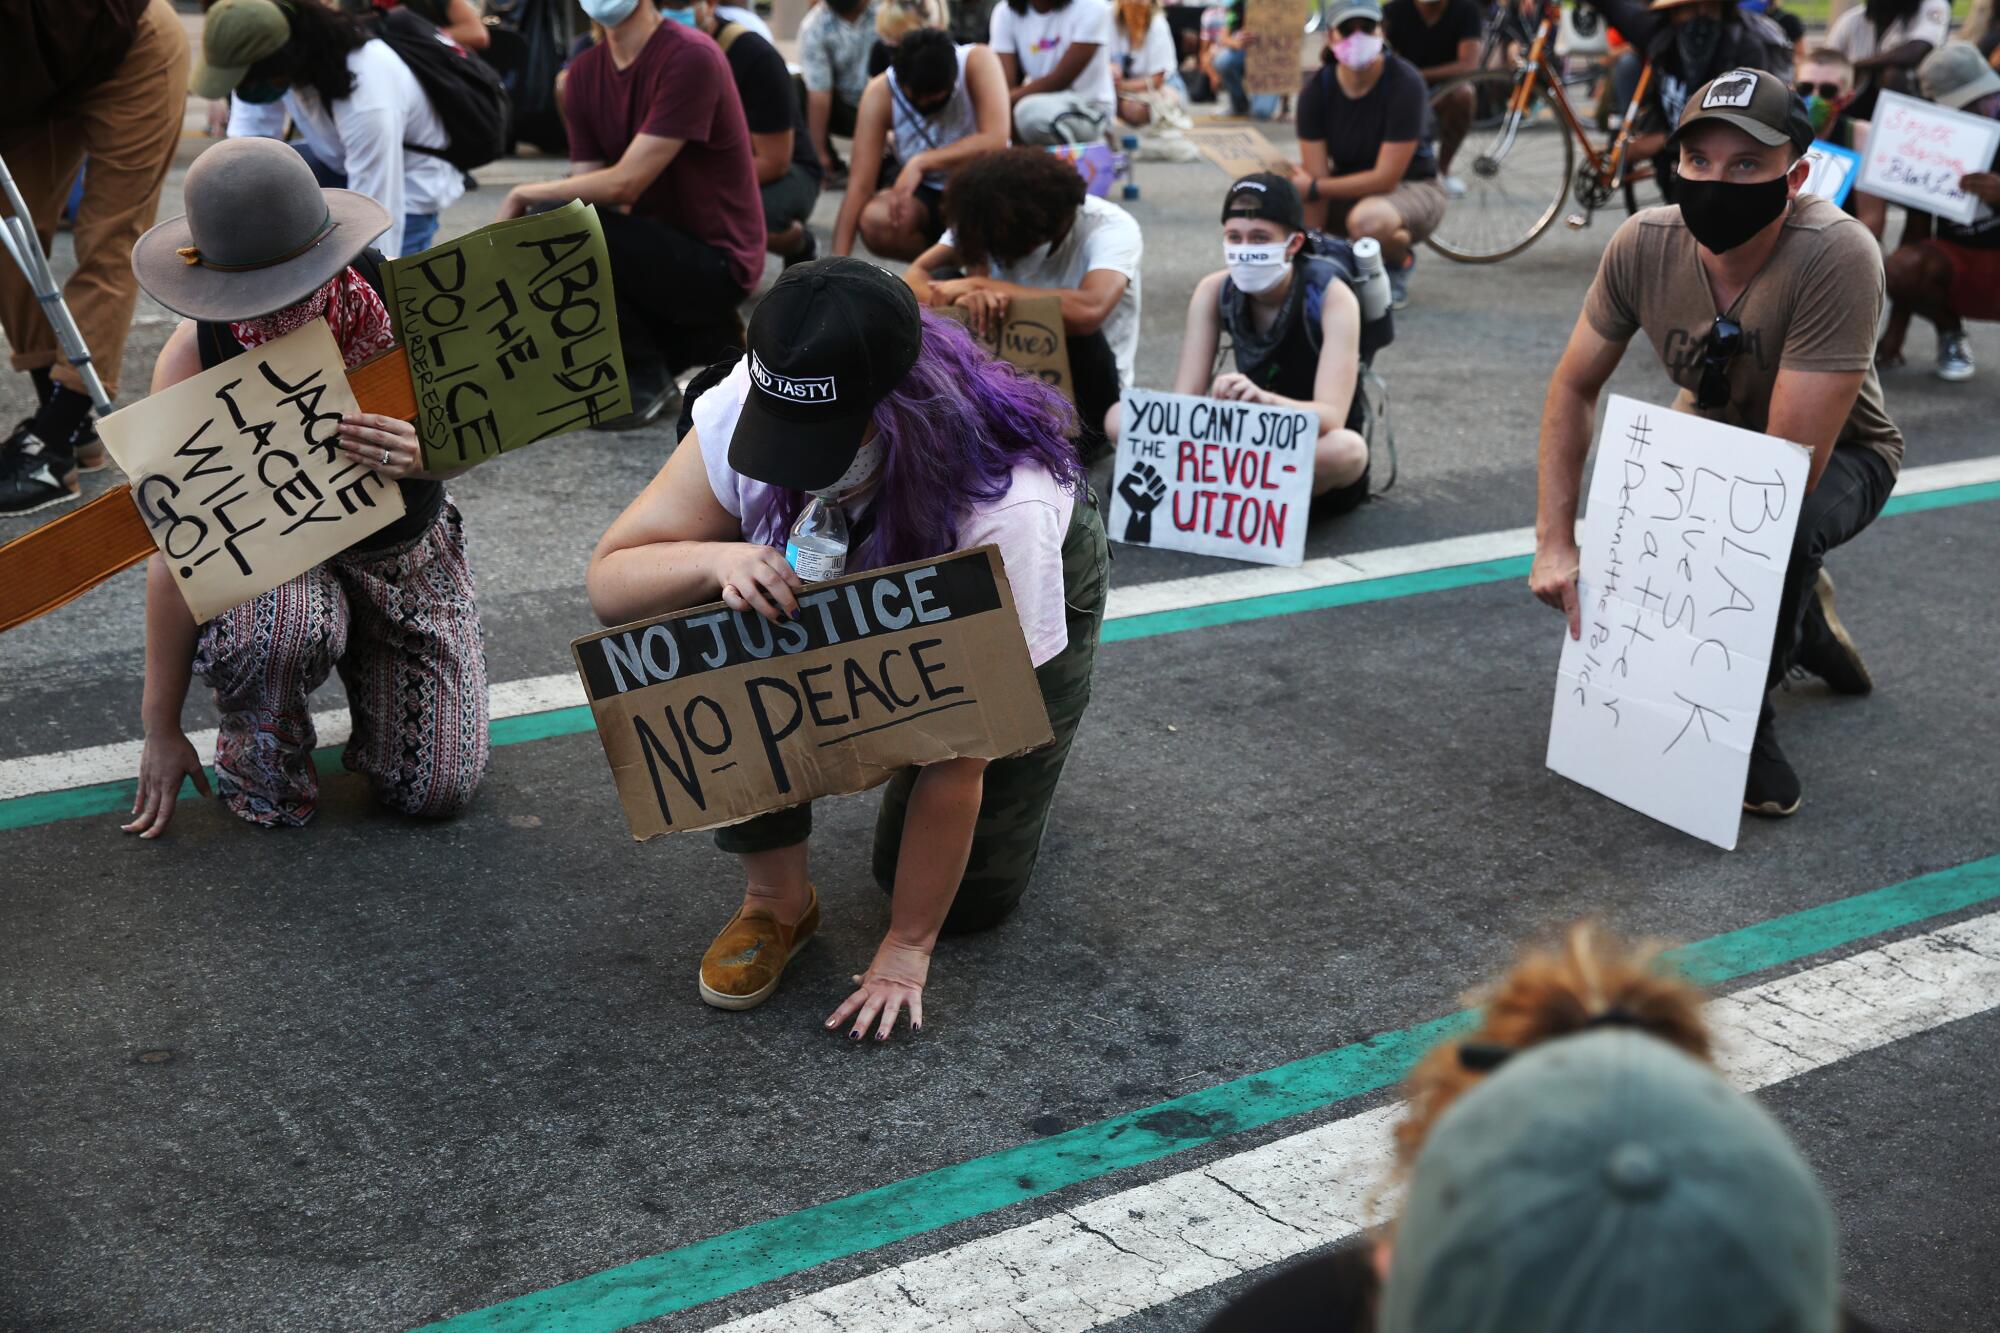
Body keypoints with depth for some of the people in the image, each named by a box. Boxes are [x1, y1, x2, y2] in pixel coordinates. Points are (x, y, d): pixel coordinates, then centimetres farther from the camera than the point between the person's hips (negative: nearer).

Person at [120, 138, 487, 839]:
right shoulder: (194, 357, -23)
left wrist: (423, 454, -38)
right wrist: (161, 727, -17)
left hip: (405, 551, 2)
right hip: (271, 550, -2)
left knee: (439, 791, -6)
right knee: (286, 625, -40)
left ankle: (359, 662, 27)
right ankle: (260, 755, -4)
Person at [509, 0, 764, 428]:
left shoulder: (691, 57, -19)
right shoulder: (585, 72, 5)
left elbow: (623, 184, -24)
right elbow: (587, 185, 2)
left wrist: (524, 195, -12)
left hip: (717, 262, -8)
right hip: (659, 241, 8)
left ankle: (645, 380, -6)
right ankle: (707, 338, 13)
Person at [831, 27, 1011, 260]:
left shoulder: (978, 62, -20)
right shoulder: (880, 92, -18)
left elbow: (996, 141, -33)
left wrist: (921, 163, -37)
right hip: (921, 194, 1)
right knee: (874, 220, -31)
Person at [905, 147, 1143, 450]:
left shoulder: (1111, 228, -23)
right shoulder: (985, 222, -10)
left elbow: (1089, 312, -43)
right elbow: (914, 279, -17)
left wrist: (979, 284, -37)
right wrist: (966, 296, -40)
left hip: (1085, 384, -3)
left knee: (1073, 323, -35)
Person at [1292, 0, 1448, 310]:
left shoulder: (1405, 83, -23)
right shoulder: (1316, 90, -12)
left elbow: (1386, 178, -24)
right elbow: (1317, 179, -15)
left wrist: (1313, 188, -19)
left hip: (1412, 188, -5)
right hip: (1350, 189, 5)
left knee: (1368, 220, -40)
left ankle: (1400, 263, -2)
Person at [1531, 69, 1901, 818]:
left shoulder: (1837, 256, -35)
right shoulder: (1645, 243, -21)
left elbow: (1791, 465, -36)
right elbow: (1574, 389, -10)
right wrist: (1554, 544, -19)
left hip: (1835, 455, -5)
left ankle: (1745, 718, -12)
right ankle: (1800, 619, 19)